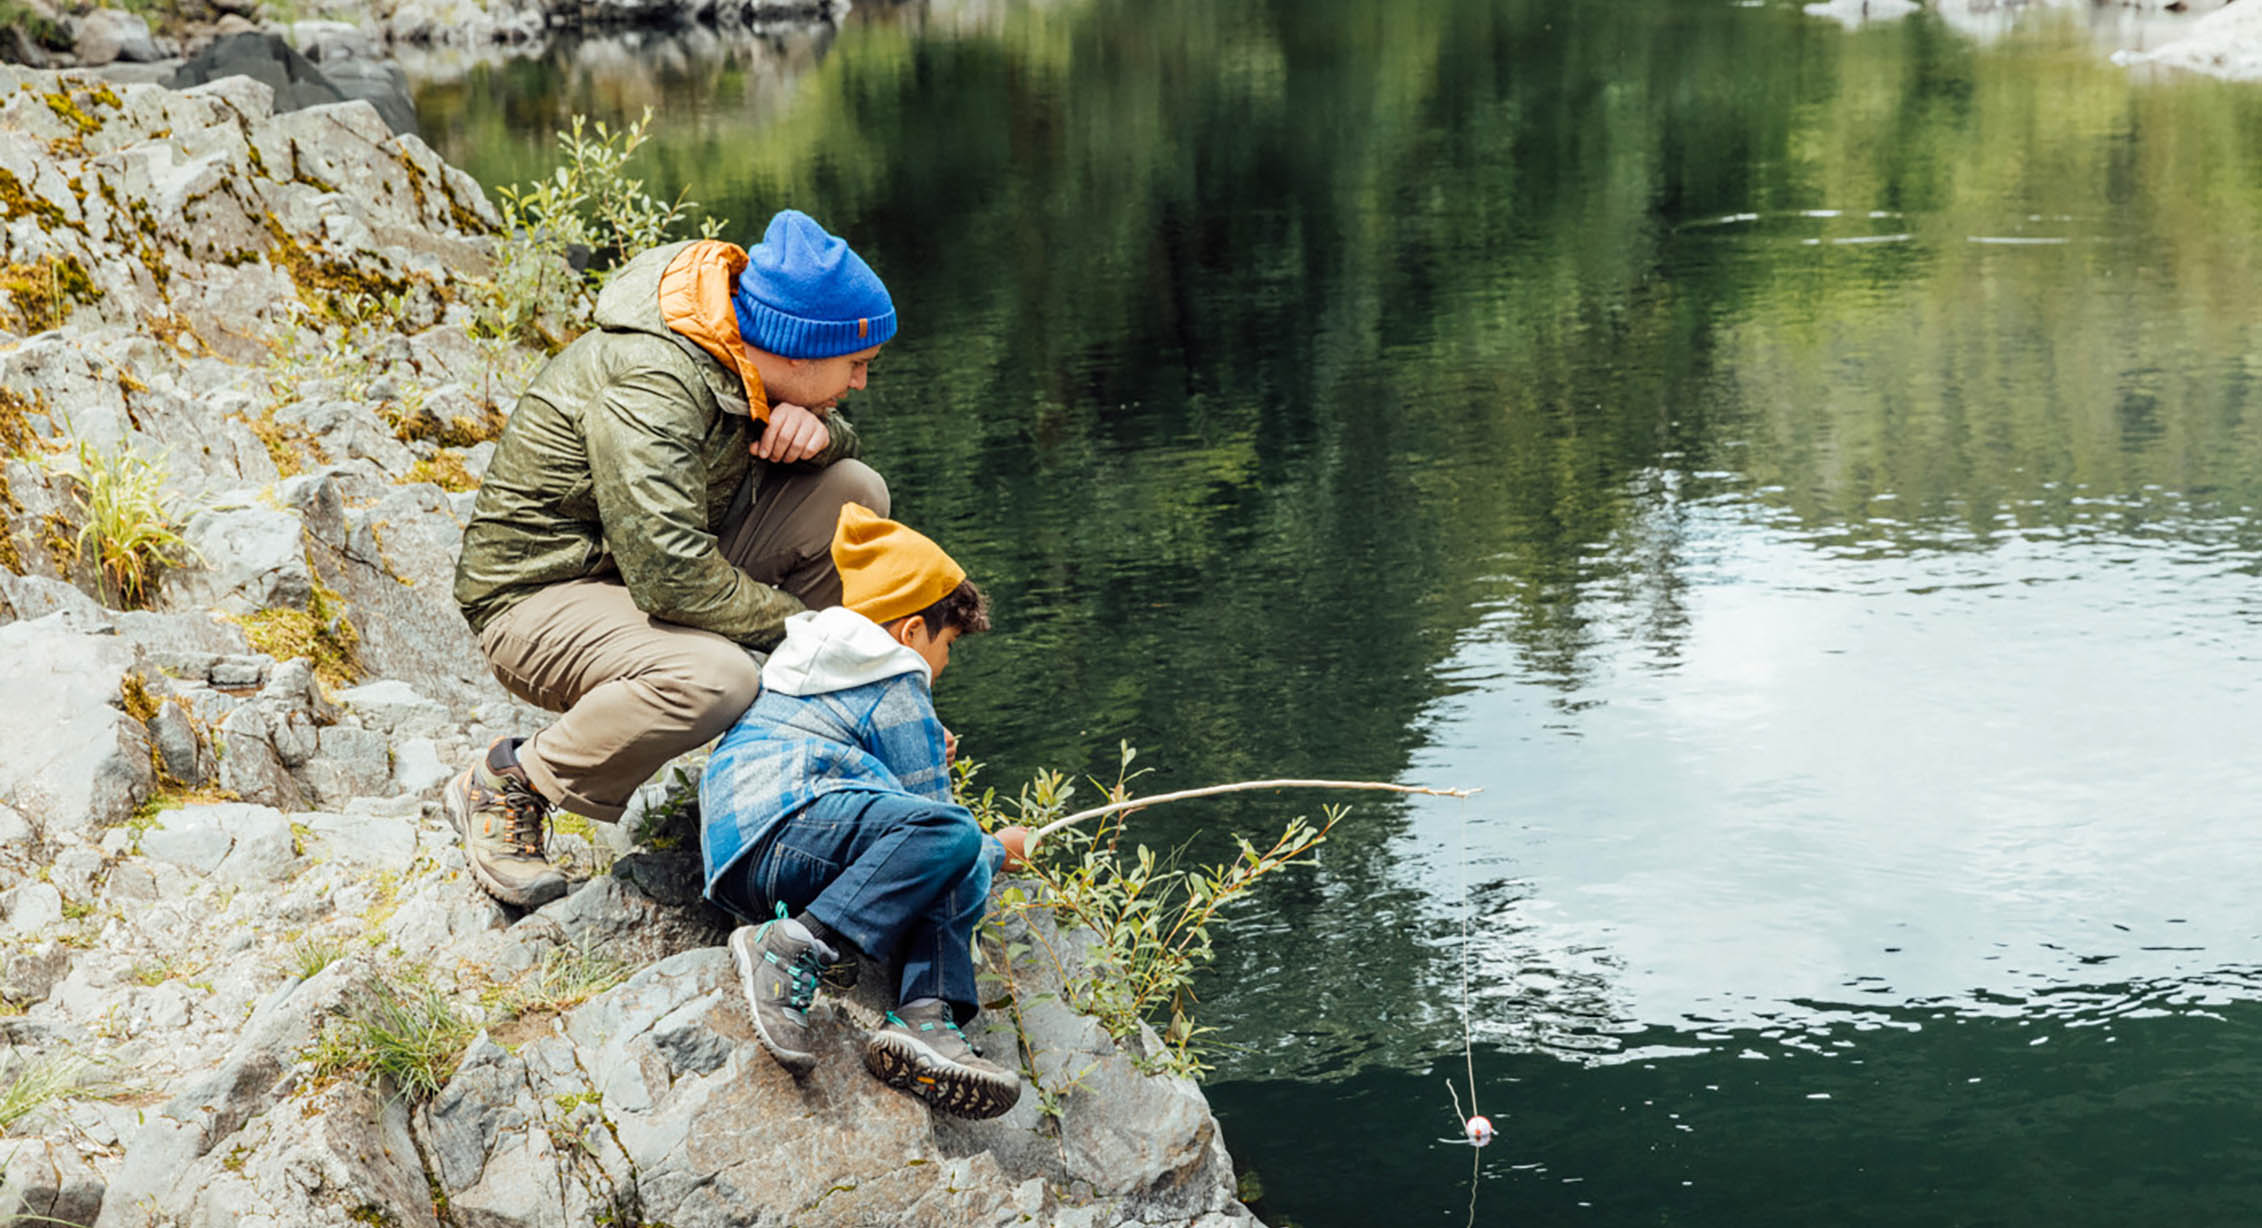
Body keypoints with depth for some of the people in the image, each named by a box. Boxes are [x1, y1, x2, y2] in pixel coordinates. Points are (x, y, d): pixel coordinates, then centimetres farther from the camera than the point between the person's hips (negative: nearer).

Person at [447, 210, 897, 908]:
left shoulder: (739, 344, -3)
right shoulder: (646, 391, -30)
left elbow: (839, 439, 15)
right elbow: (673, 578, -36)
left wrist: (813, 428, -11)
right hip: (538, 595, -9)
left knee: (851, 493, -6)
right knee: (714, 679, -38)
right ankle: (505, 785, -13)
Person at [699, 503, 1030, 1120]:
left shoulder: (794, 673, 33)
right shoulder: (897, 695, 3)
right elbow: (931, 817, 3)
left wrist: (921, 755, 44)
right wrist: (999, 848, 25)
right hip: (776, 831, -10)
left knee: (962, 881, 6)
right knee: (950, 838, -30)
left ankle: (925, 1018, -20)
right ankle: (792, 947, -31)